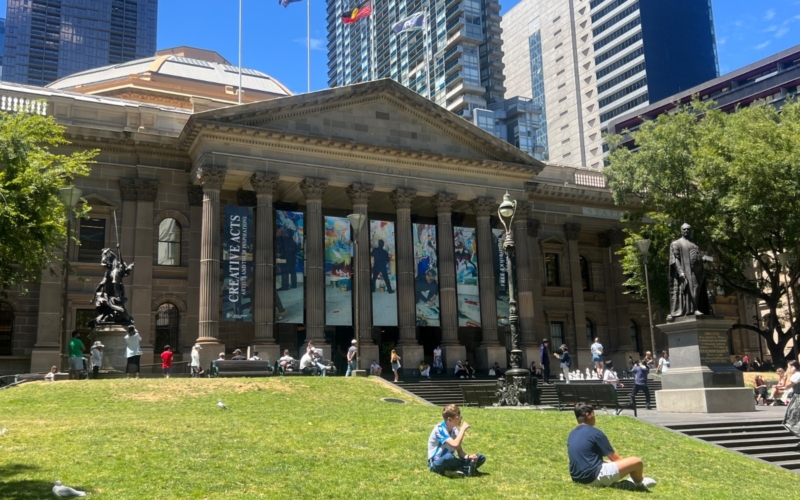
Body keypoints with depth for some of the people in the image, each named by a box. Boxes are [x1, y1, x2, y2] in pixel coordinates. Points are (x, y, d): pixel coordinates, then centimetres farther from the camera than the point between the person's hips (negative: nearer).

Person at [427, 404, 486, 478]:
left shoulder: (455, 430, 5)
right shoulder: (439, 429, -18)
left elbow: (460, 452, 4)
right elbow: (455, 444, -33)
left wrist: (468, 457, -17)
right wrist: (463, 429, -23)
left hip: (449, 462, 7)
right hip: (436, 464, -7)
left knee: (481, 458, -4)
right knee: (449, 457, -43)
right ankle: (467, 468, -18)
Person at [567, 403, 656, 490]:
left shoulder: (572, 435, 13)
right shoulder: (595, 433, -10)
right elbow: (615, 458, 0)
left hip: (578, 478, 9)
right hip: (594, 477, -9)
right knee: (636, 461, -2)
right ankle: (639, 484, 27)